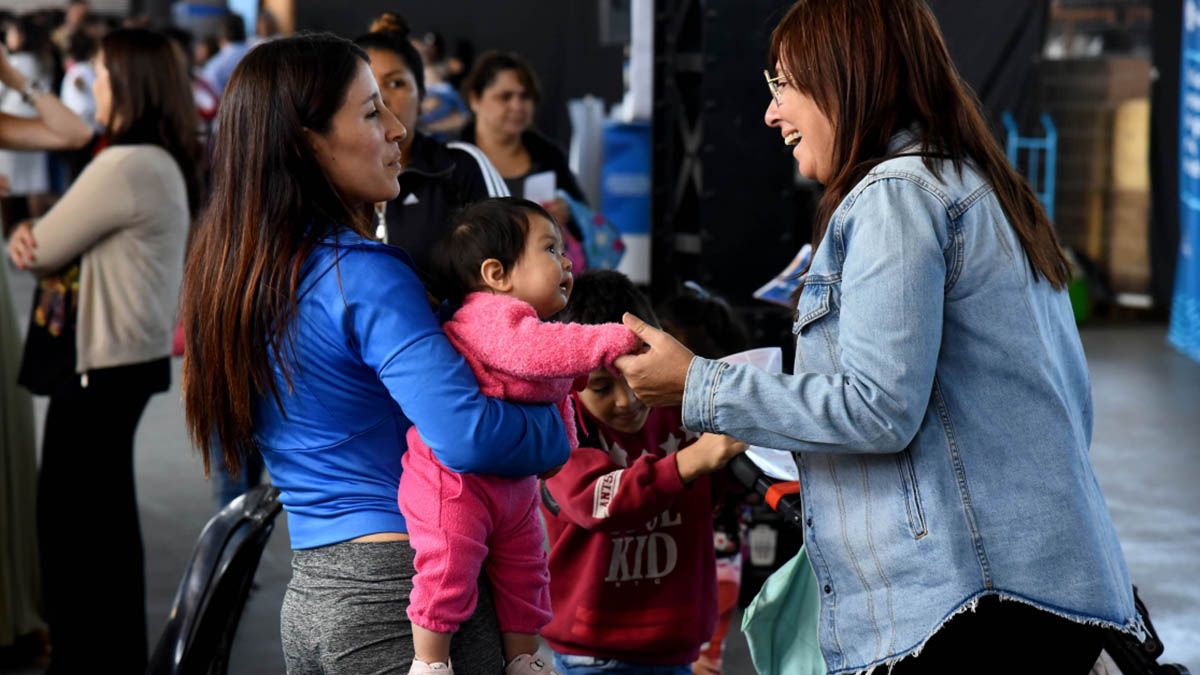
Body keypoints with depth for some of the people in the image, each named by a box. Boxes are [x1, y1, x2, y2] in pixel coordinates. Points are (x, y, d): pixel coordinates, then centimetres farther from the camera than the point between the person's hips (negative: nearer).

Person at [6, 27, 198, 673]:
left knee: (69, 511, -1)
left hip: (102, 363, -10)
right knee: (105, 507, 18)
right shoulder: (161, 161, 12)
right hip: (124, 354, 10)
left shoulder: (123, 166, -22)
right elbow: (69, 241, 15)